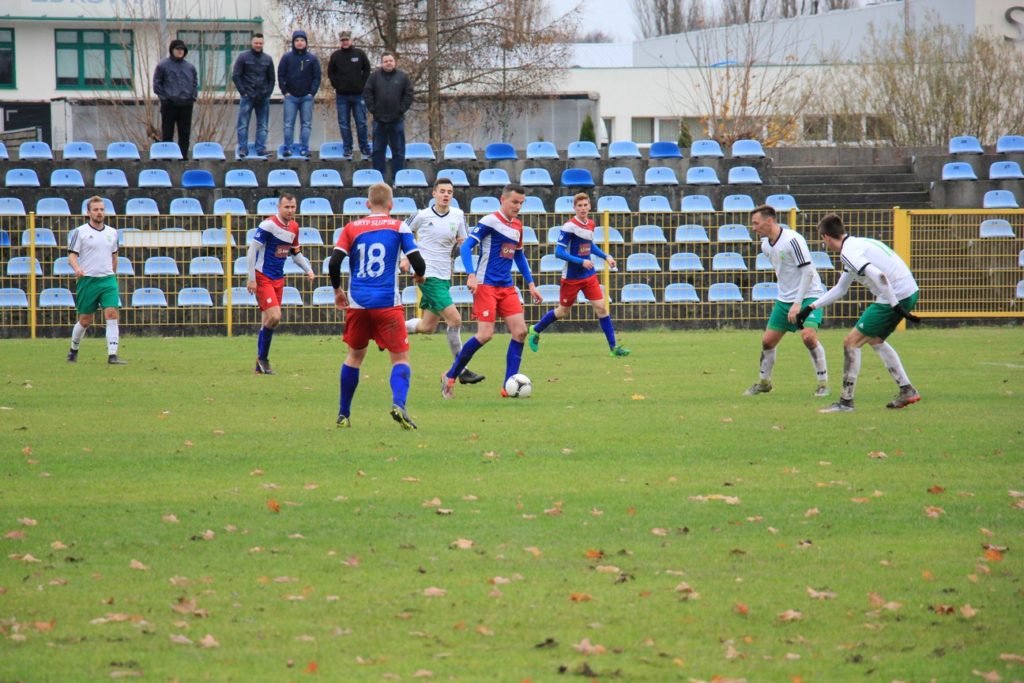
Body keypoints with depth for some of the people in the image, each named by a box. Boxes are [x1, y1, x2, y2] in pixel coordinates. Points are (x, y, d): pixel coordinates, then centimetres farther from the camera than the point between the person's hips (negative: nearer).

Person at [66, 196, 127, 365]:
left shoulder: (112, 232, 11)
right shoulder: (80, 232, -2)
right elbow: (72, 255, -6)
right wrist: (76, 268, -26)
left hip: (108, 280, 3)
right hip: (87, 280, -3)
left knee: (112, 315, -14)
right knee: (85, 321, 4)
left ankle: (112, 356, -17)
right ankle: (73, 351, 27)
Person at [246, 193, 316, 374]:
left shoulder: (294, 227, 8)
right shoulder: (268, 225, -16)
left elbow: (295, 253, 22)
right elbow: (252, 250, -17)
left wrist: (308, 269, 7)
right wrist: (251, 278, -19)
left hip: (278, 279, 7)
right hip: (262, 278, -7)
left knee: (270, 321, 8)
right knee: (274, 317, -18)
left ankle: (261, 364, 16)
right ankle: (262, 358, -1)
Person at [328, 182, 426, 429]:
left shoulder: (351, 229, 7)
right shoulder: (399, 227, 1)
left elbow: (334, 263, -1)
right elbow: (418, 263, -3)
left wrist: (337, 290, 16)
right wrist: (419, 275, 20)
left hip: (357, 304, 3)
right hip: (388, 304, -3)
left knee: (355, 356, 19)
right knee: (400, 357, 0)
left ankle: (343, 415, 23)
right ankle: (398, 404, -26)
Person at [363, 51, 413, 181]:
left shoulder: (402, 77, 2)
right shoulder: (375, 76, 2)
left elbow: (408, 95, 1)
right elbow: (367, 93, 1)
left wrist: (401, 110, -6)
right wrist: (373, 109, -6)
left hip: (397, 120, -1)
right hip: (379, 120, 1)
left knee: (398, 151, 3)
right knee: (378, 150, 6)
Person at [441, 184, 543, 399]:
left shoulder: (517, 226, 13)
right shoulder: (490, 221, -9)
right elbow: (466, 247, -14)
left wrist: (531, 284, 20)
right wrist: (471, 275, -26)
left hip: (507, 287, 7)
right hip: (486, 285, -7)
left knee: (520, 331, -5)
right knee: (485, 334, -14)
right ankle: (450, 377, 4)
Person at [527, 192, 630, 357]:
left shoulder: (590, 224, 4)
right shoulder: (569, 227, -18)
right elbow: (559, 252, -20)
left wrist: (606, 257, 11)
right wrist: (581, 261, -26)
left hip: (589, 275, 5)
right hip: (571, 277, -5)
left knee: (601, 307, -4)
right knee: (563, 311, 9)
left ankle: (613, 347, 0)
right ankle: (535, 330, 33)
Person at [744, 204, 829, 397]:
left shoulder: (792, 240, -21)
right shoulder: (766, 245, 4)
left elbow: (808, 272, -21)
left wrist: (798, 303, -24)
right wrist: (788, 300, 19)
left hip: (808, 296, -8)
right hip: (784, 299, 8)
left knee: (808, 336, -25)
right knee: (767, 341, 5)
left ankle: (823, 383, -11)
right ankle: (764, 382, 26)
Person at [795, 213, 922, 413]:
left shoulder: (849, 253, -13)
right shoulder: (857, 244, 20)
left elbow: (879, 276, -28)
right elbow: (840, 289, 29)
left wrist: (896, 306, -25)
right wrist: (811, 308, 29)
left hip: (895, 296, -9)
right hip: (909, 292, 9)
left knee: (851, 342, -1)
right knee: (875, 340, 28)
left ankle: (846, 402, 0)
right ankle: (907, 391, 27)